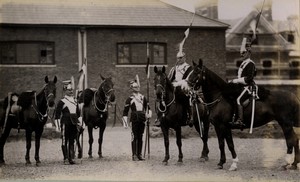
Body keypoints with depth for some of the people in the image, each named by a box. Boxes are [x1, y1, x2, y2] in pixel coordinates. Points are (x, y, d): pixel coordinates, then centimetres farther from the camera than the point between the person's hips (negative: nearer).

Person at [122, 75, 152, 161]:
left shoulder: (143, 97, 11)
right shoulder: (130, 99, -2)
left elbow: (147, 107, 19)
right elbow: (125, 111, -3)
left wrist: (149, 114, 0)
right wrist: (125, 121, -10)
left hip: (142, 119, 4)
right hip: (134, 119, -4)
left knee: (140, 137, 9)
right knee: (134, 137, -3)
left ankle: (139, 155, 15)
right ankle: (134, 155, 0)